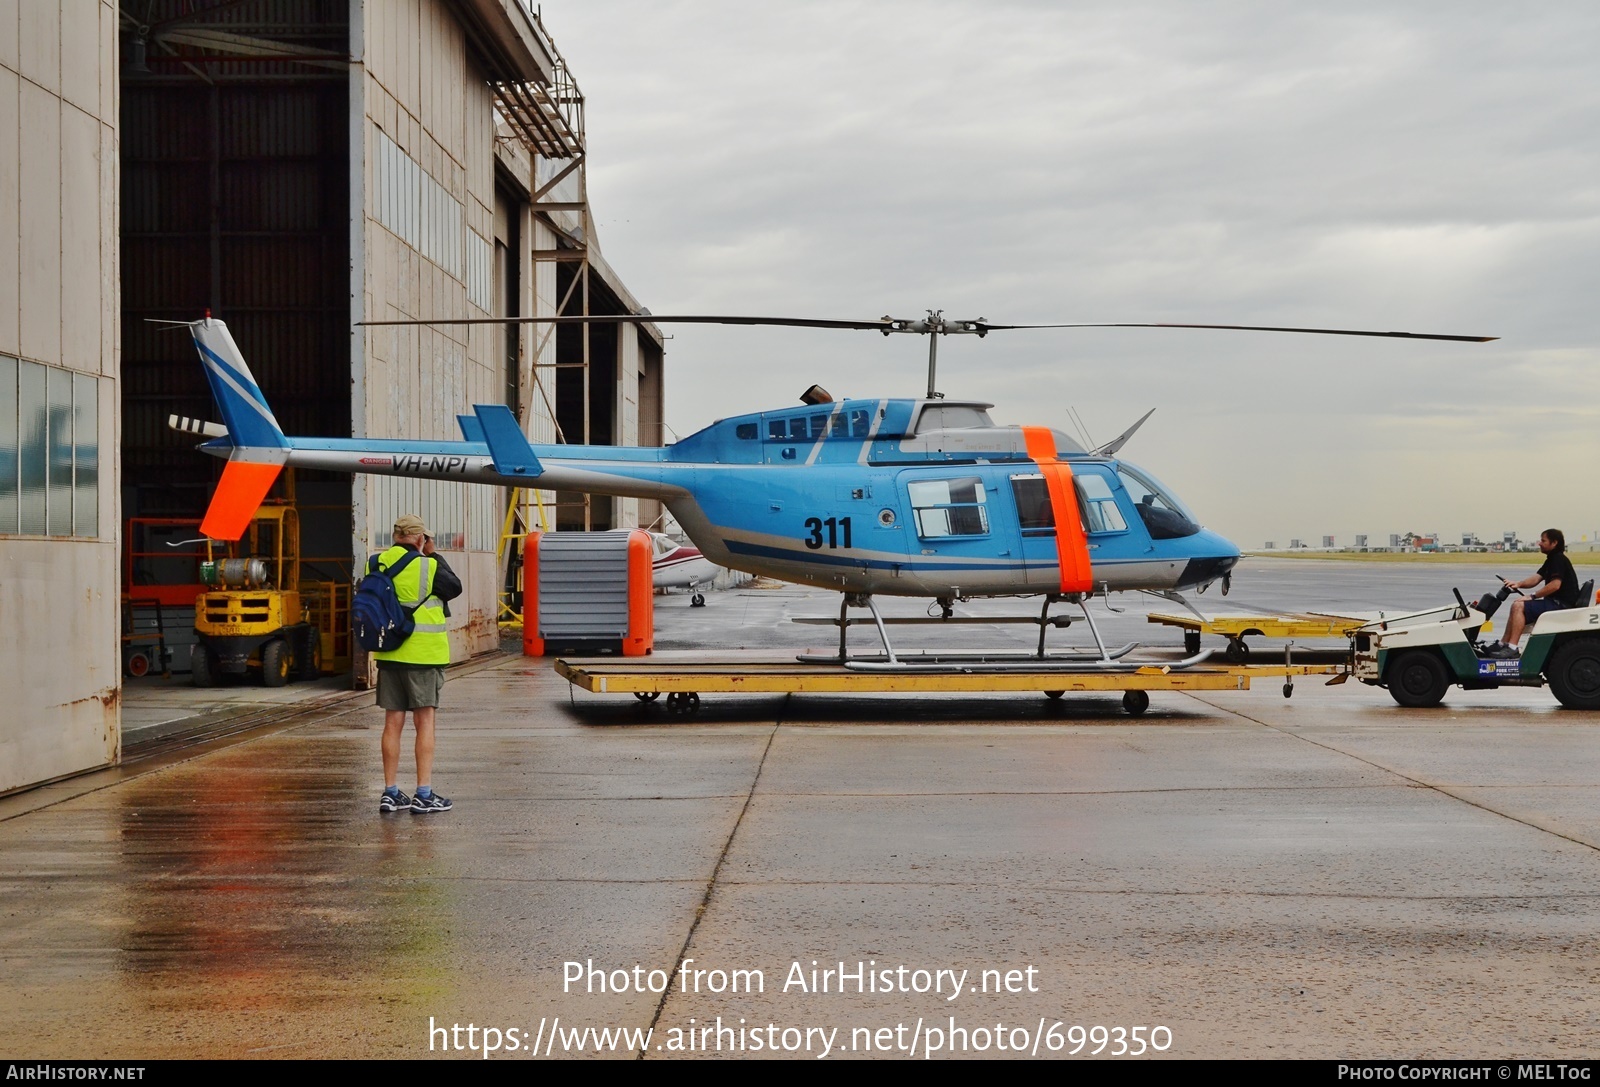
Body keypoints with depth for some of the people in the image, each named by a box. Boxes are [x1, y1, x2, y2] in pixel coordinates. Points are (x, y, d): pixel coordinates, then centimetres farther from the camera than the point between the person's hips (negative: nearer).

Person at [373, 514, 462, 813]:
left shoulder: (377, 564, 3)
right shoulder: (427, 567, -12)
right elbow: (455, 588, 2)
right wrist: (433, 555, 7)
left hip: (388, 654, 5)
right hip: (423, 654, -5)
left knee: (392, 723, 9)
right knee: (425, 723, 1)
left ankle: (390, 792, 12)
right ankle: (423, 794, -1)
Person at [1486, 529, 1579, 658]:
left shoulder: (1559, 559, -14)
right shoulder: (1551, 560, 18)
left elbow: (1555, 584, -25)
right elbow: (1536, 579, 11)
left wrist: (1532, 596, -20)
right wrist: (1518, 584, -8)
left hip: (1562, 604, -11)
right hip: (1555, 602, 11)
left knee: (1518, 606, -20)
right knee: (1517, 606, 13)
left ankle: (1512, 648, -24)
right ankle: (1503, 644, 10)